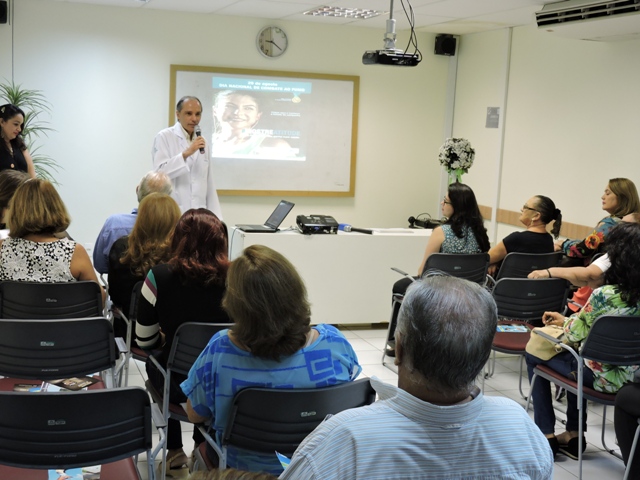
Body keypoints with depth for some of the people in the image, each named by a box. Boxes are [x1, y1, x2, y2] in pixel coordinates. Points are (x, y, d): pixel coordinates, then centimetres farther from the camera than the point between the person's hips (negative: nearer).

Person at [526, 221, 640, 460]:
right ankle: (574, 435, 37)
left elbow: (576, 333, -15)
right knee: (577, 355, 35)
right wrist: (567, 320, 13)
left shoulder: (604, 296, -28)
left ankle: (547, 435, 22)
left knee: (533, 356, 16)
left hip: (602, 377, -7)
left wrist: (566, 322, 8)